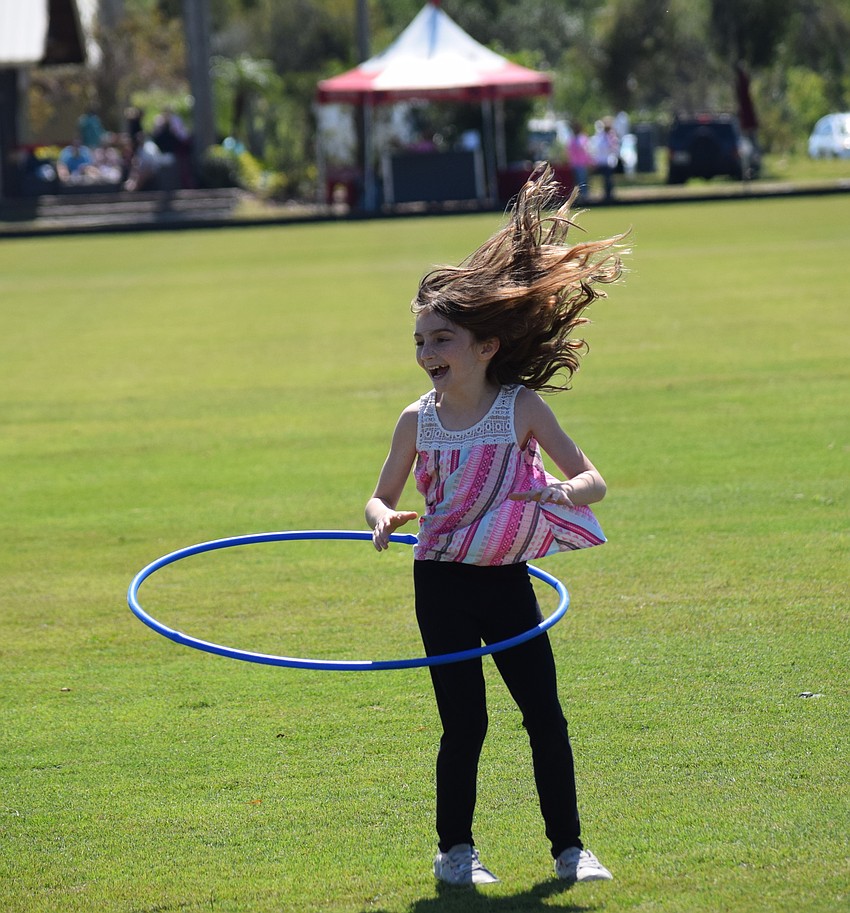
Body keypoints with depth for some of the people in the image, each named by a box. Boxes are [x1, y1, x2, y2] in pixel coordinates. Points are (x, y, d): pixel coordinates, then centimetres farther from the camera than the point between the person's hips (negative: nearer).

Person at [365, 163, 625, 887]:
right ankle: (455, 850, 14)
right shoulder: (418, 421, 0)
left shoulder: (522, 407, -4)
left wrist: (567, 491, -27)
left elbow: (592, 479, -4)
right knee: (464, 725, 0)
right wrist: (385, 518, -13)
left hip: (507, 582, 0)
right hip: (442, 587, 0)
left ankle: (569, 848, 12)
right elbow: (383, 497, 11)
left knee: (546, 718, 1)